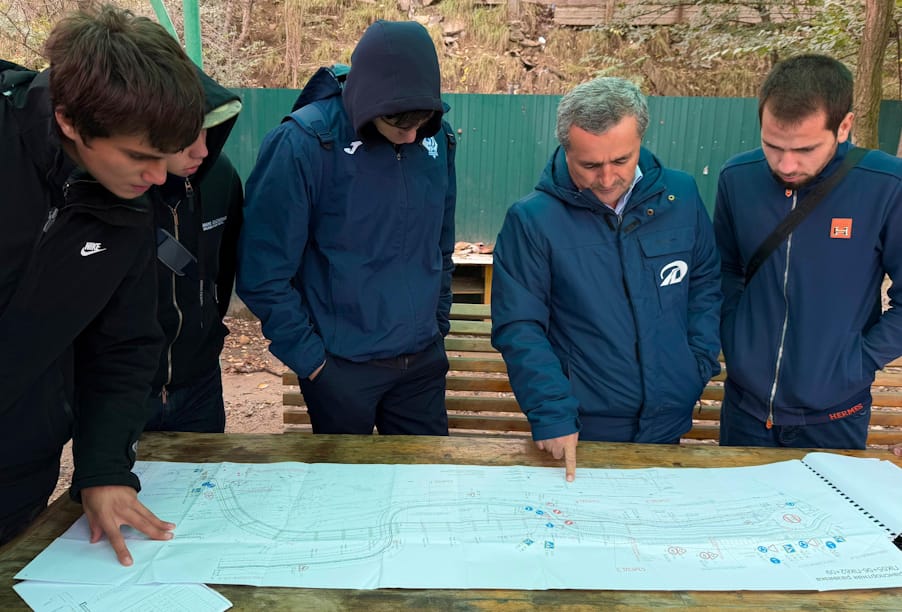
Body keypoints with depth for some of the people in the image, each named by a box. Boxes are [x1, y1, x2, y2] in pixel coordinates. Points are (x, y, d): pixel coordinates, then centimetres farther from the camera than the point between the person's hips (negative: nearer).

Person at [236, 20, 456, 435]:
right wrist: (310, 359, -11)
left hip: (423, 361, 4)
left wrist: (438, 324, 10)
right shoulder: (304, 144, -18)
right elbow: (263, 274, -15)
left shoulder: (437, 138, -3)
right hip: (340, 366, -3)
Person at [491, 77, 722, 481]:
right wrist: (551, 412, -21)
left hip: (669, 427, 4)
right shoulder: (531, 220, -15)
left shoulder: (681, 195, -3)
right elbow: (518, 328, -14)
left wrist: (700, 360, -1)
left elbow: (706, 282, 9)